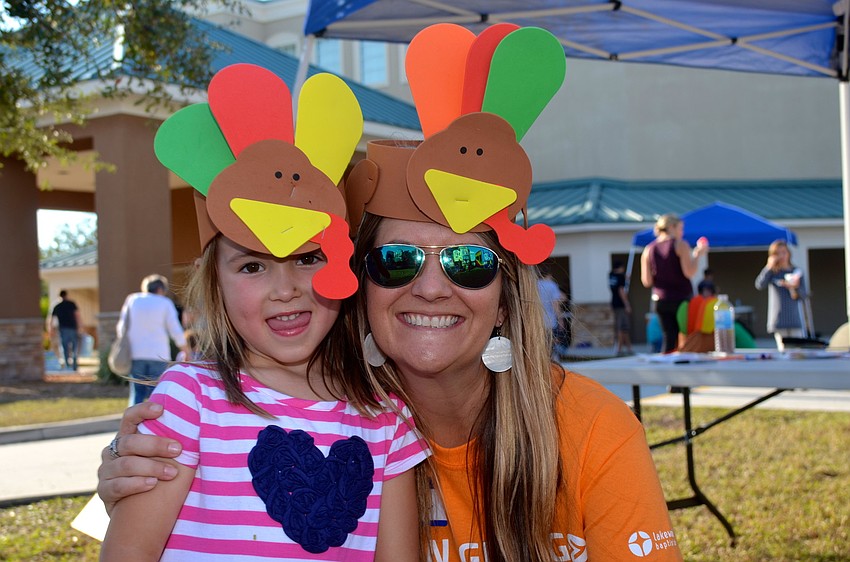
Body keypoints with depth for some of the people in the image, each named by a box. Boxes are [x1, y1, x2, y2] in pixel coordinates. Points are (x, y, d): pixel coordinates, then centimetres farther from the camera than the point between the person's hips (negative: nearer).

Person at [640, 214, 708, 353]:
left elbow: (646, 281, 2)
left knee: (669, 338, 5)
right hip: (682, 298, -4)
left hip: (661, 301, 4)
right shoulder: (680, 245, -7)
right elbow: (689, 272, -16)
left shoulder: (648, 249, 6)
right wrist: (697, 255, -3)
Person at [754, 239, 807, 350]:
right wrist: (769, 267, -11)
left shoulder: (796, 272, 8)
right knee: (783, 350, -6)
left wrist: (794, 287, -18)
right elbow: (759, 285, -13)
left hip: (794, 319, 1)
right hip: (778, 320, -1)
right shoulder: (772, 272, 6)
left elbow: (802, 296, 3)